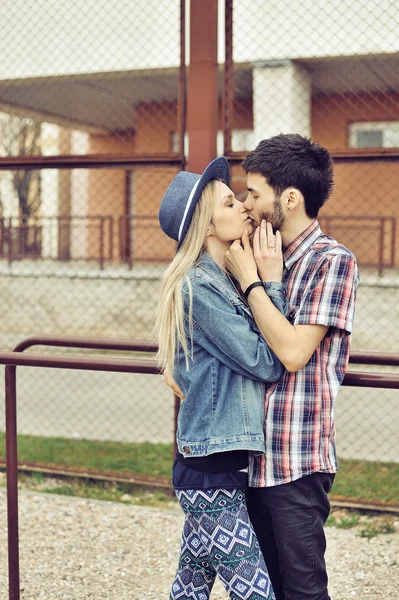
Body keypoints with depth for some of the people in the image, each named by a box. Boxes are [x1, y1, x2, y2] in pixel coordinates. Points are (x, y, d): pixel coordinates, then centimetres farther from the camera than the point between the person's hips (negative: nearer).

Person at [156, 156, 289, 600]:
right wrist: (272, 283, -11)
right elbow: (266, 363, -17)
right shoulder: (198, 287, -16)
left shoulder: (221, 281, 12)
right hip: (212, 469, -9)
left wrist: (258, 281, 6)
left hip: (209, 466, 9)